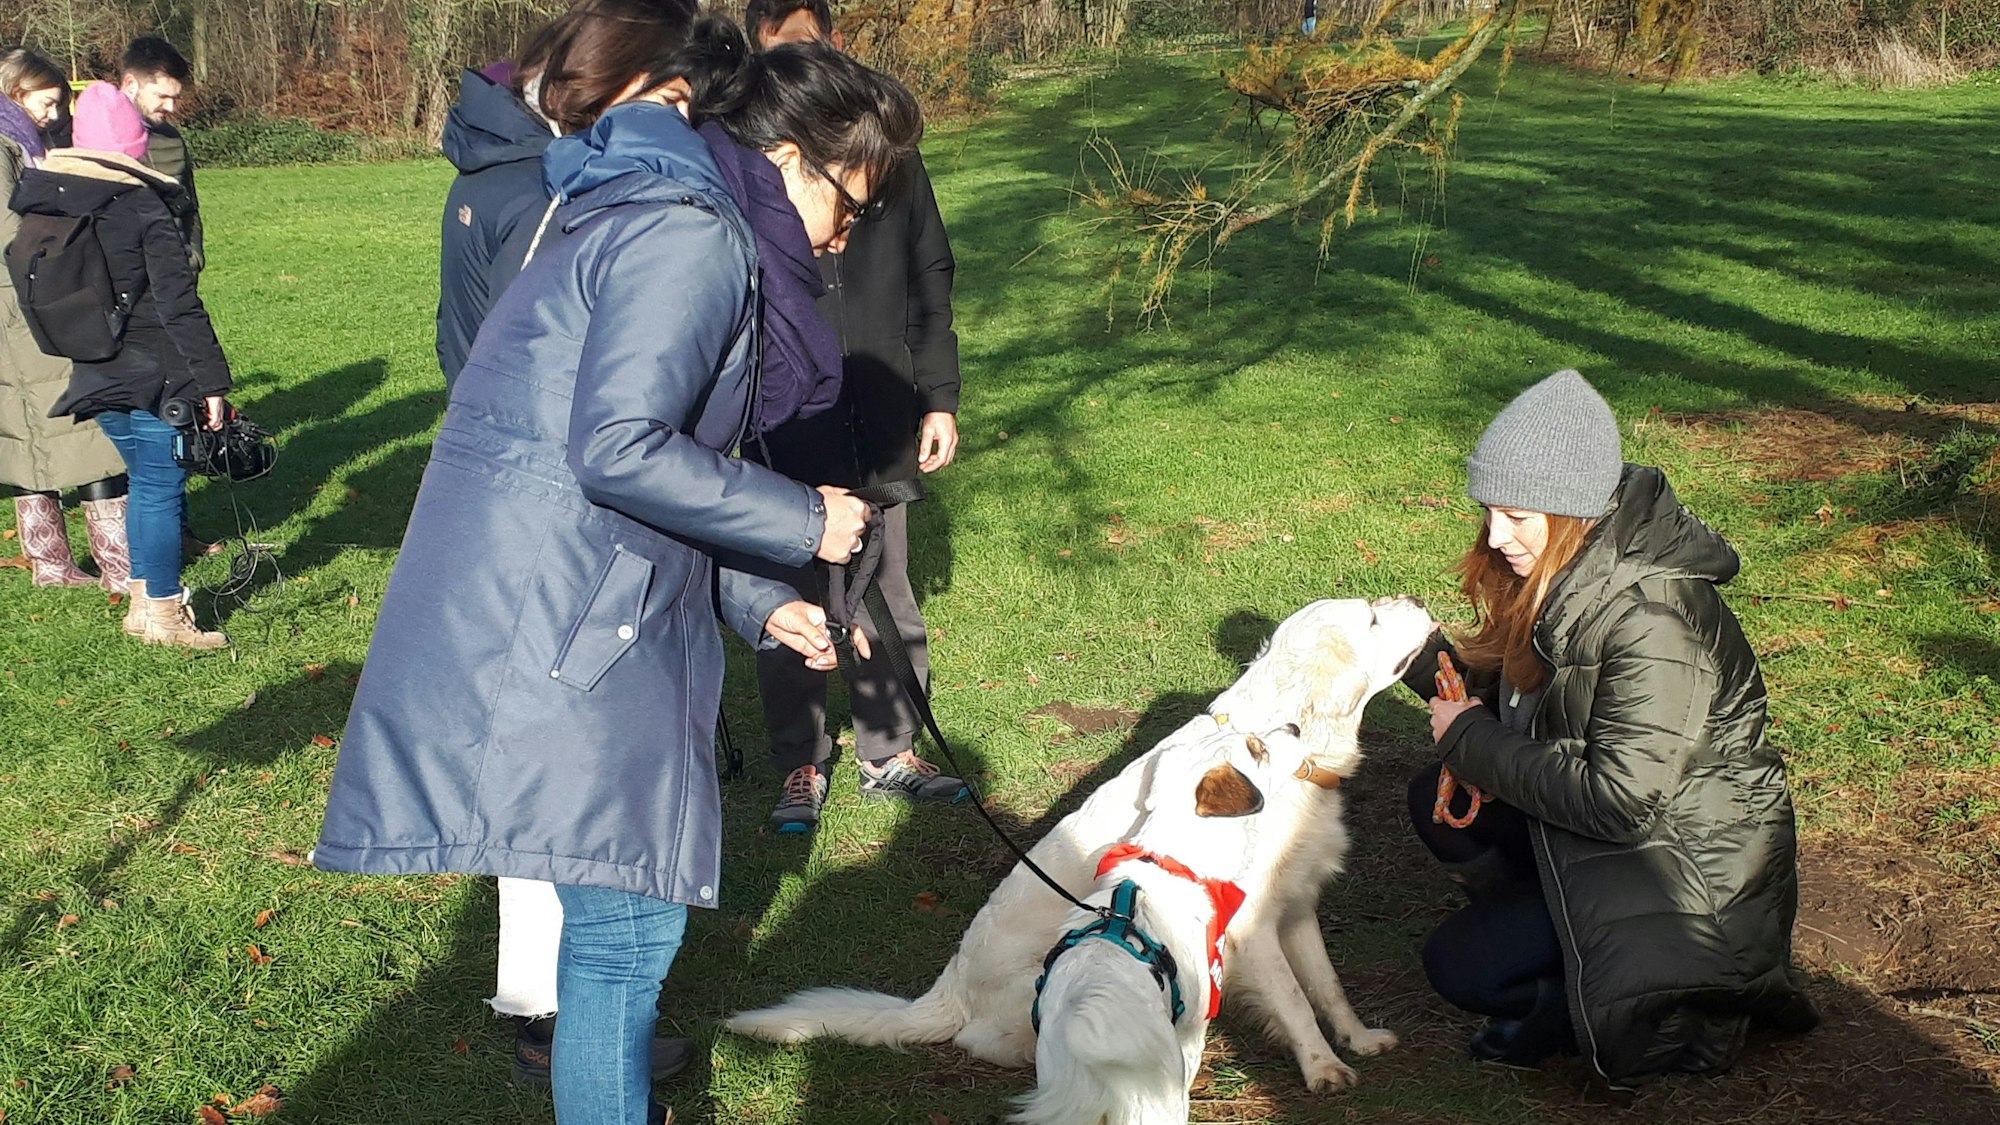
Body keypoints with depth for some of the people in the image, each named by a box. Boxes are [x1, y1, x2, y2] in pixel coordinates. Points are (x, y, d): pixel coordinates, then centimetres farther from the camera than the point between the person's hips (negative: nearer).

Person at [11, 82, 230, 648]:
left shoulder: (39, 202, 3)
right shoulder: (145, 210, -14)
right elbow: (180, 304, -16)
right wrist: (211, 381, -13)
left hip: (96, 376, 7)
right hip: (153, 374, -7)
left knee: (144, 479, 20)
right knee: (161, 486, 2)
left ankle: (143, 600, 28)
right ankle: (162, 614, 8)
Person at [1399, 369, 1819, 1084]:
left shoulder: (1652, 618, -31)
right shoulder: (1569, 577, -2)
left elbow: (1620, 800, -31)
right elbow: (1517, 697, 9)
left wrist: (1474, 741, -21)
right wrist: (1419, 650, -9)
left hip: (1686, 861, -10)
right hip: (1603, 812, 10)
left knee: (1460, 968, -11)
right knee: (1437, 801, 2)